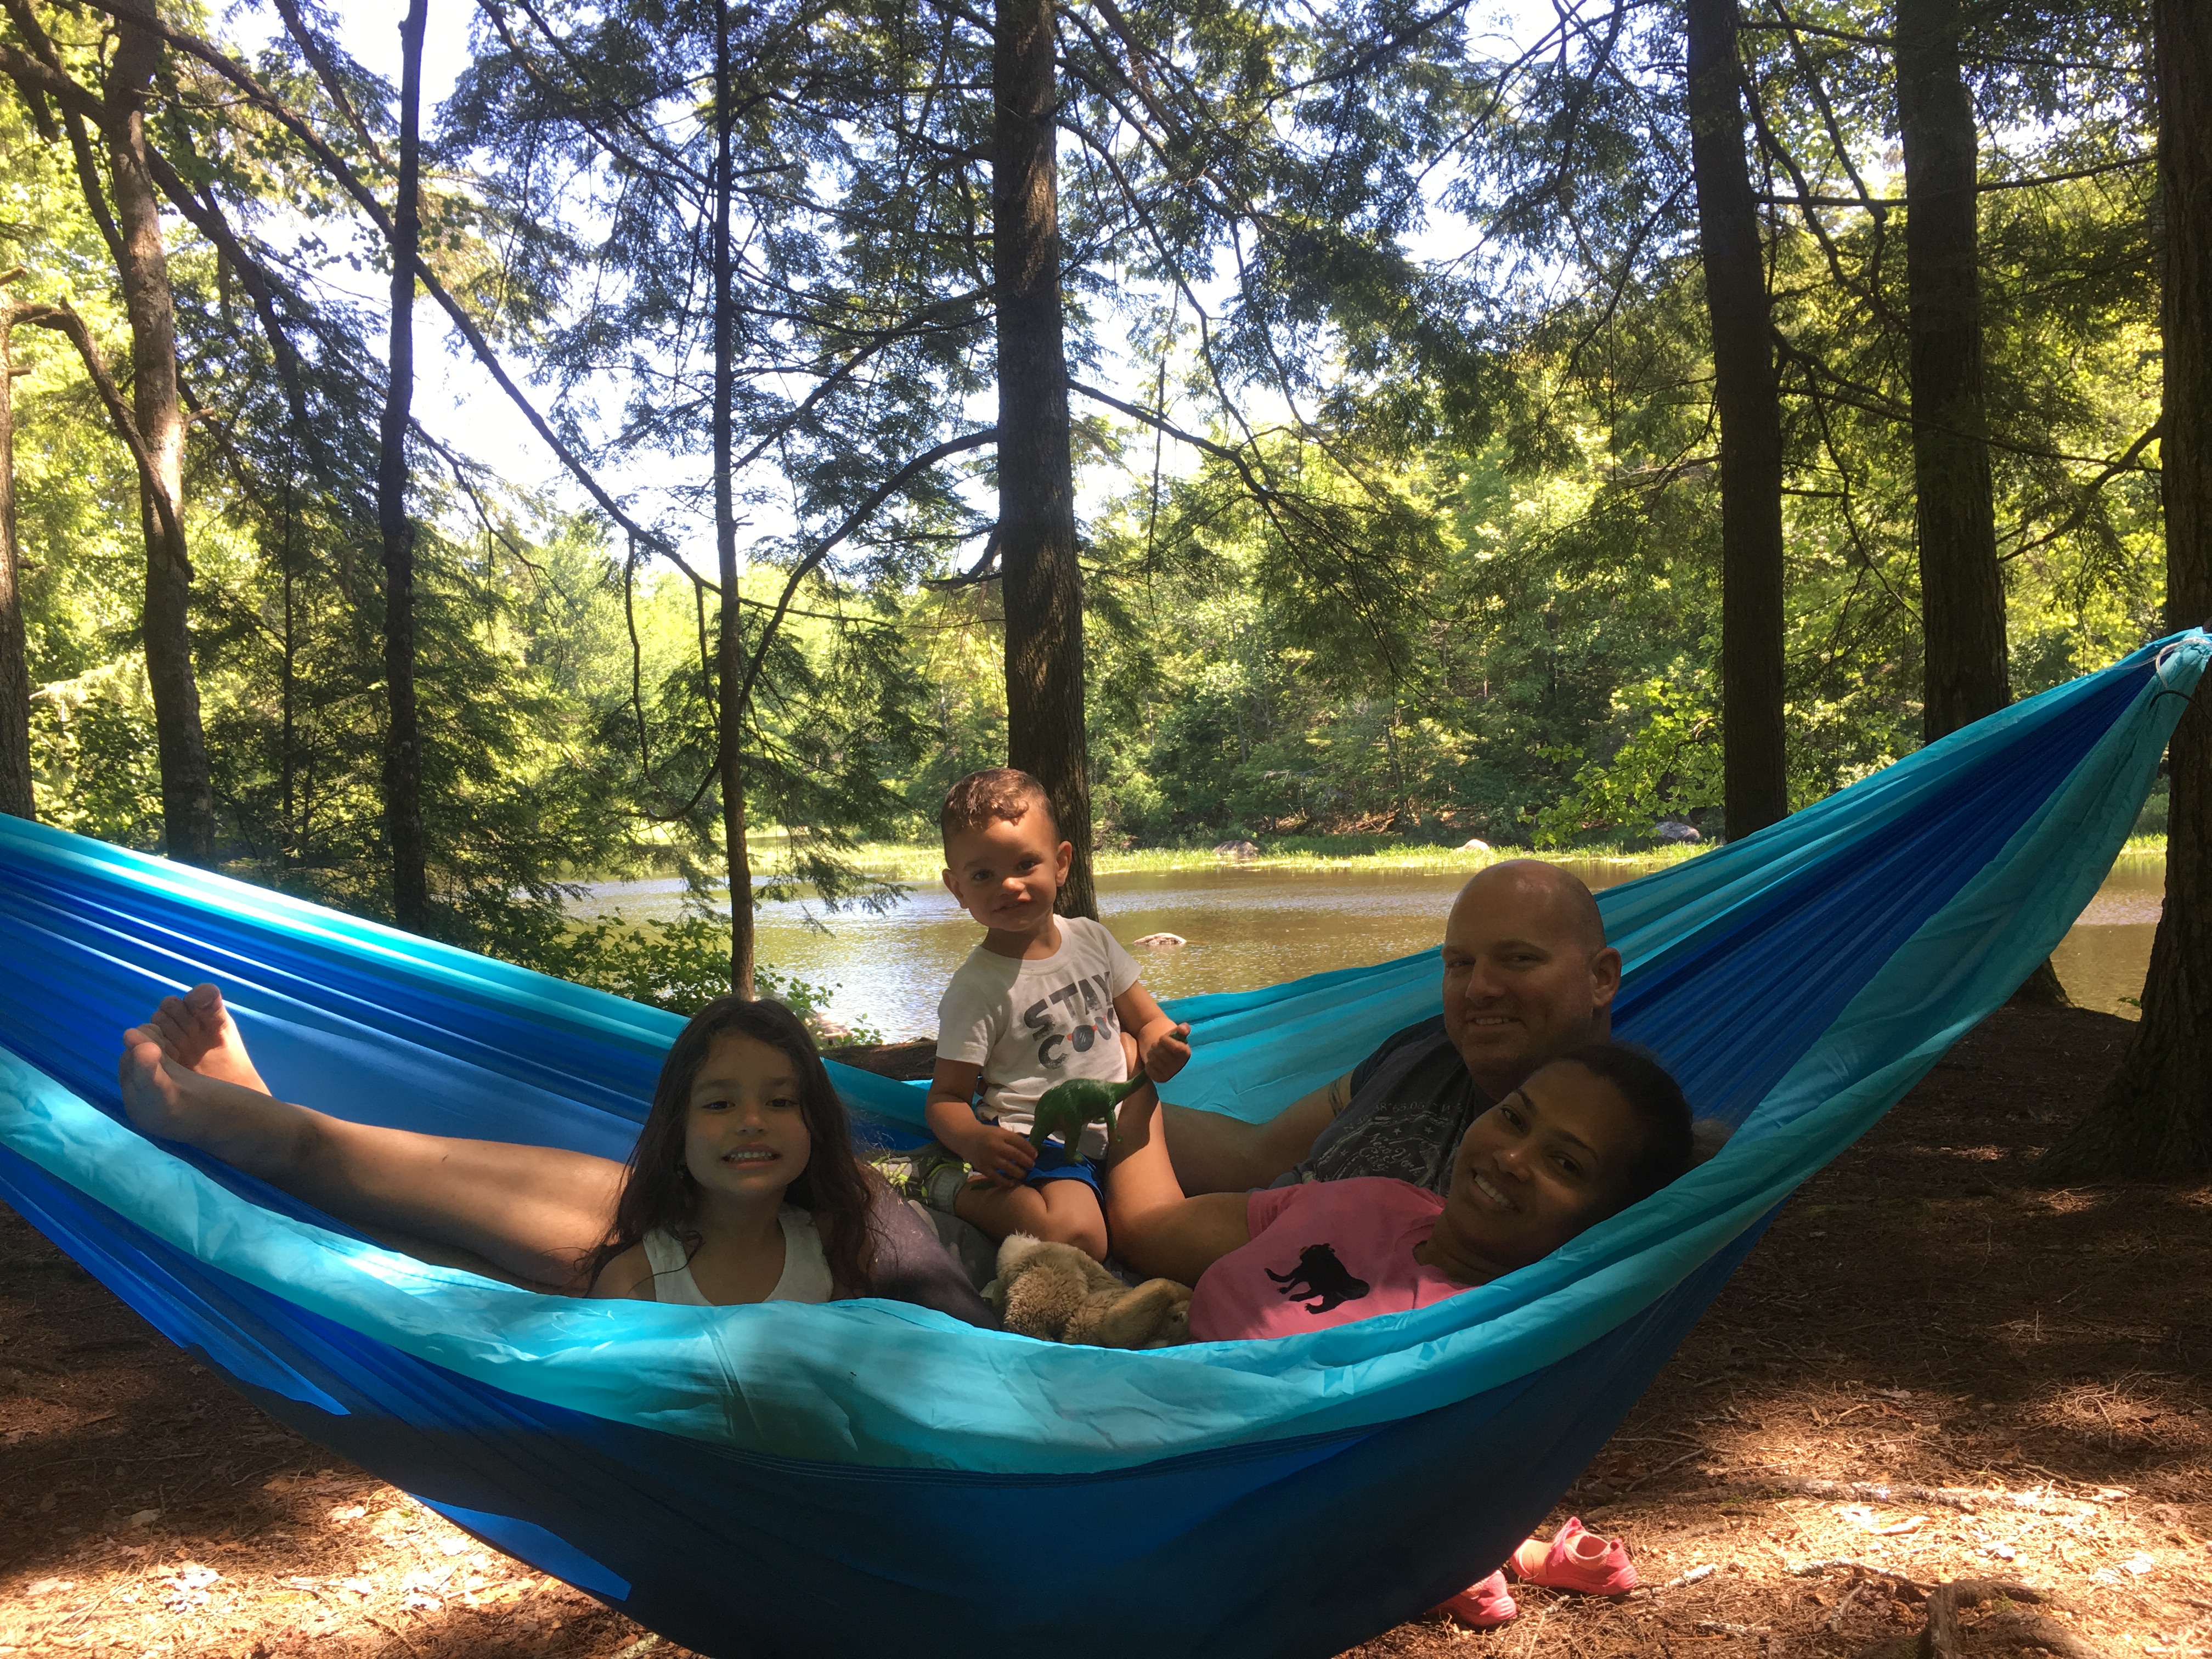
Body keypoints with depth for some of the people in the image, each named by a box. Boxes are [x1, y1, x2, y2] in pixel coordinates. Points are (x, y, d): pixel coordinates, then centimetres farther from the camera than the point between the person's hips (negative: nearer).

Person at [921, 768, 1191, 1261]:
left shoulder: (1091, 938, 4)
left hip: (1113, 1126, 7)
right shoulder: (977, 987, -12)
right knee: (1076, 1239, -30)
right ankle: (955, 1187, -8)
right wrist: (972, 1139, -33)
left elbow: (1147, 1020, 14)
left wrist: (1160, 1047, -11)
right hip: (1036, 1141, -7)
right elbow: (946, 1097, -10)